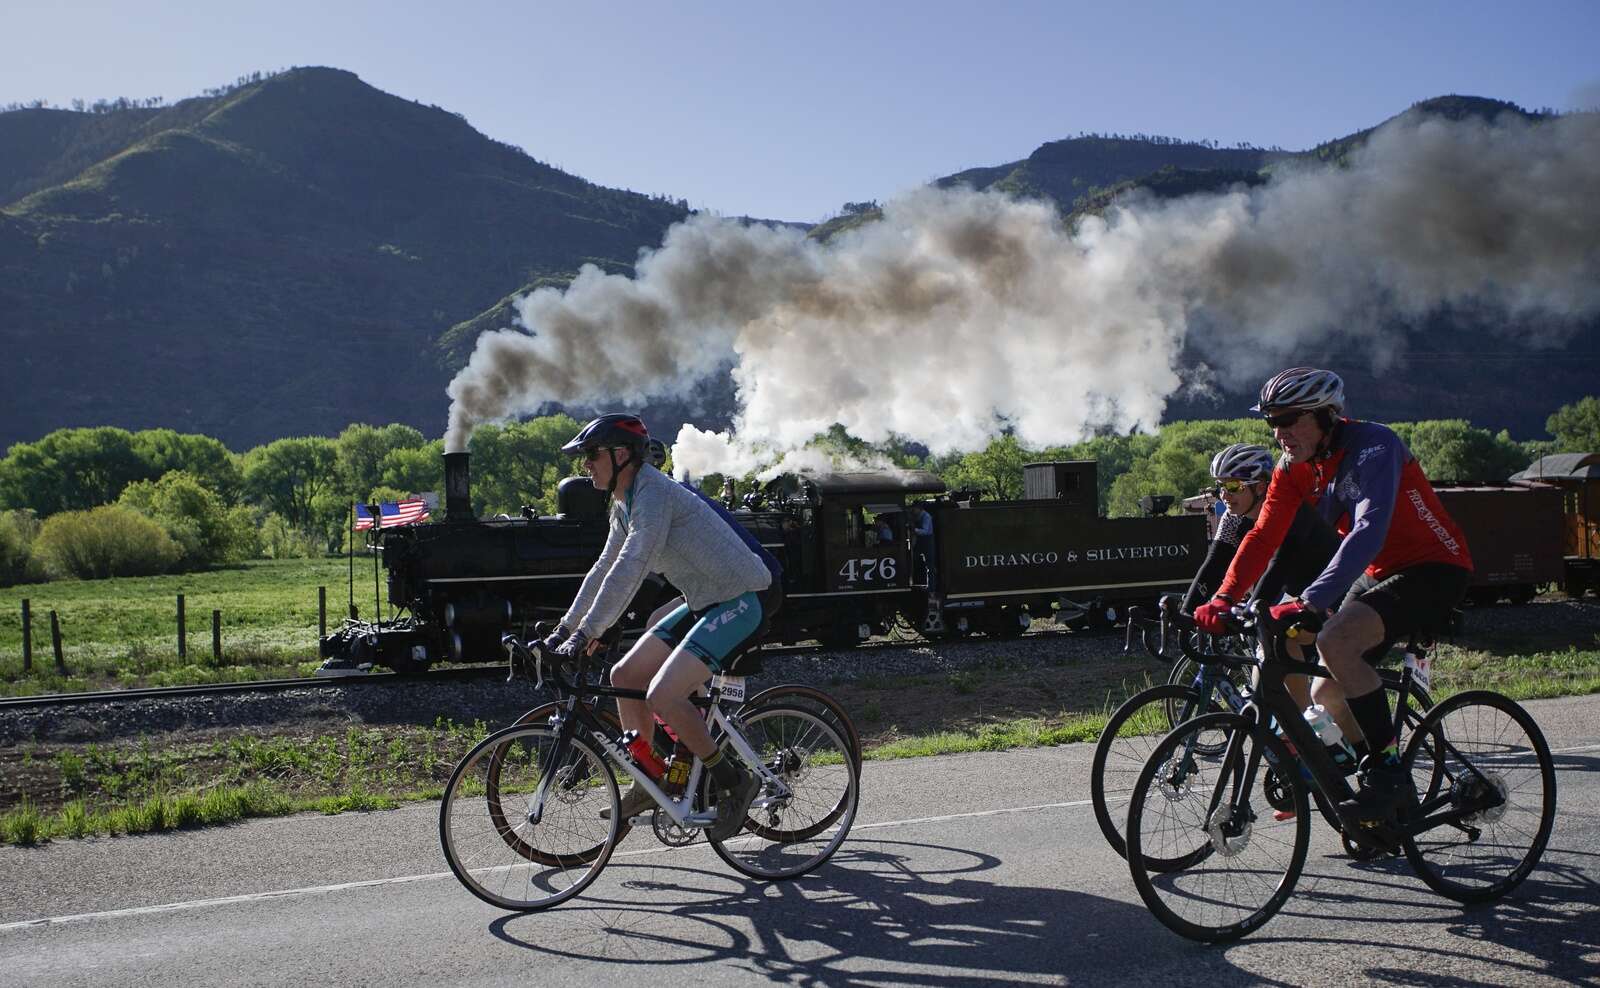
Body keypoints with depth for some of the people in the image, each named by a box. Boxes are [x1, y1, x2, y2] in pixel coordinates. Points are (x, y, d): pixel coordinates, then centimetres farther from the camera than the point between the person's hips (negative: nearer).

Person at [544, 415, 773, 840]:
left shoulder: (654, 494, -20)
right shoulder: (624, 503, 11)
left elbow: (628, 570, -29)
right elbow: (604, 569, 18)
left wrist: (586, 633, -32)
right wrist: (563, 629, 15)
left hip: (738, 601, -10)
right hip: (704, 603, 10)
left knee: (662, 696, -21)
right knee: (624, 677, 7)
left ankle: (734, 781, -4)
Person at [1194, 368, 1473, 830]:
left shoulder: (1373, 446, -23)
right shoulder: (1296, 468, 0)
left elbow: (1368, 532, -37)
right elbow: (1263, 536, -4)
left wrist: (1310, 601, -47)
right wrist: (1222, 599, -18)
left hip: (1435, 570, -8)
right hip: (1379, 574, 8)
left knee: (1335, 639, -31)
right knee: (1327, 695, 5)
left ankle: (1388, 774, -18)